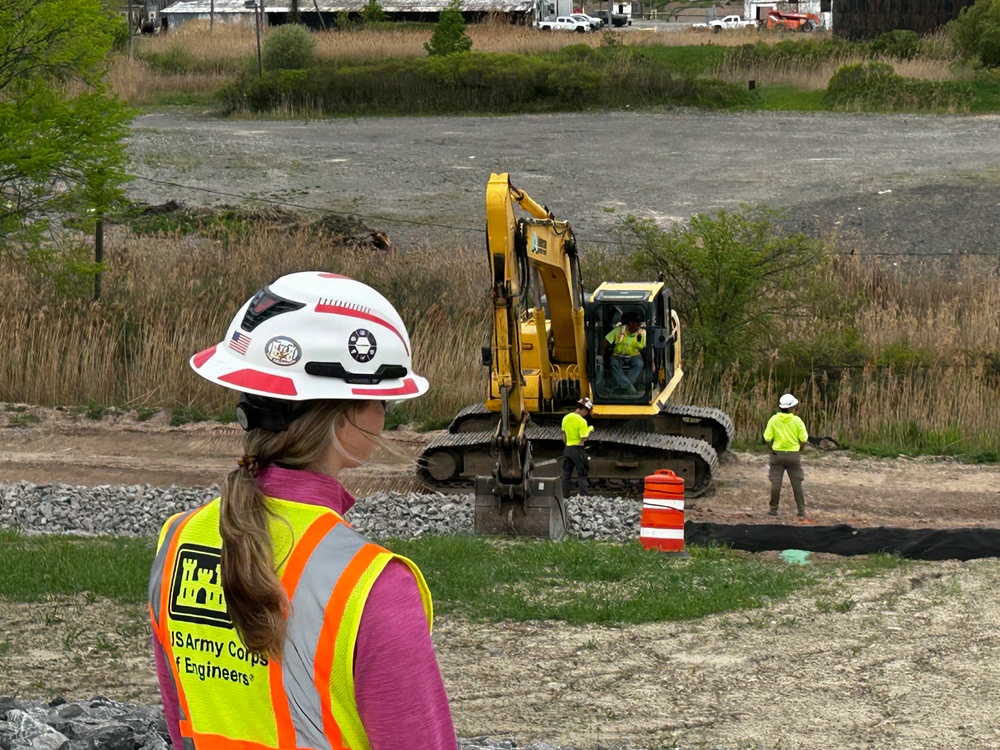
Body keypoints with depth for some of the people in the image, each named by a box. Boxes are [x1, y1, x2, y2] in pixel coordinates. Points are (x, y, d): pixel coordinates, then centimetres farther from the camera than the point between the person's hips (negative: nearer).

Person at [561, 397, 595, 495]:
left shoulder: (566, 418, 5)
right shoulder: (582, 421, -16)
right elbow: (584, 438, -17)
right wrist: (589, 430, -1)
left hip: (567, 449, 6)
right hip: (578, 449, -6)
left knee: (566, 475, 10)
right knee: (582, 475, 2)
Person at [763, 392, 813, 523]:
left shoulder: (774, 420, -6)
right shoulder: (797, 420, -8)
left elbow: (767, 438, -8)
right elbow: (803, 439, -8)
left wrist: (772, 450, 7)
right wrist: (800, 451, 8)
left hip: (777, 453, 0)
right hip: (793, 454, 0)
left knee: (775, 483, 7)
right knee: (797, 484, 3)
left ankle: (773, 509, 12)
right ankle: (801, 513, 2)